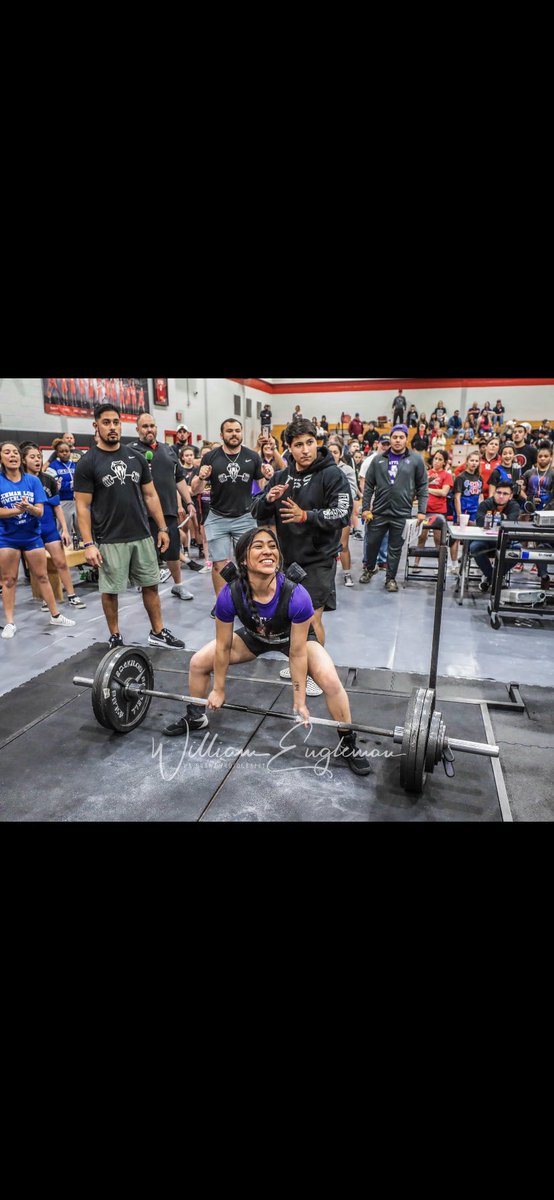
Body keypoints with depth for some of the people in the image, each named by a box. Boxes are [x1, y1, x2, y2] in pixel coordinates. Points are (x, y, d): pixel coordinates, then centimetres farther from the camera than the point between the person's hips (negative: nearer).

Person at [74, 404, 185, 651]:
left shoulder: (136, 457, 7)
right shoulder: (87, 463, -6)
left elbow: (150, 495, 11)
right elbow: (83, 506, -7)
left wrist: (162, 528, 7)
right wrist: (88, 543, -13)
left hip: (142, 536, 4)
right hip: (110, 541, -4)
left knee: (151, 585, 9)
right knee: (110, 590, 7)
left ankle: (158, 632, 22)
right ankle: (115, 637, 23)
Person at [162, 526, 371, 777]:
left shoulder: (296, 596, -39)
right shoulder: (230, 595, -33)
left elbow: (297, 654, -27)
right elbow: (223, 646, -17)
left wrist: (299, 702, -18)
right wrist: (218, 690, -6)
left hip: (295, 637, -2)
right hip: (254, 636, 3)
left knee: (330, 681, -26)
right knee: (198, 663, -3)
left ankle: (347, 745, 0)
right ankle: (195, 718, 26)